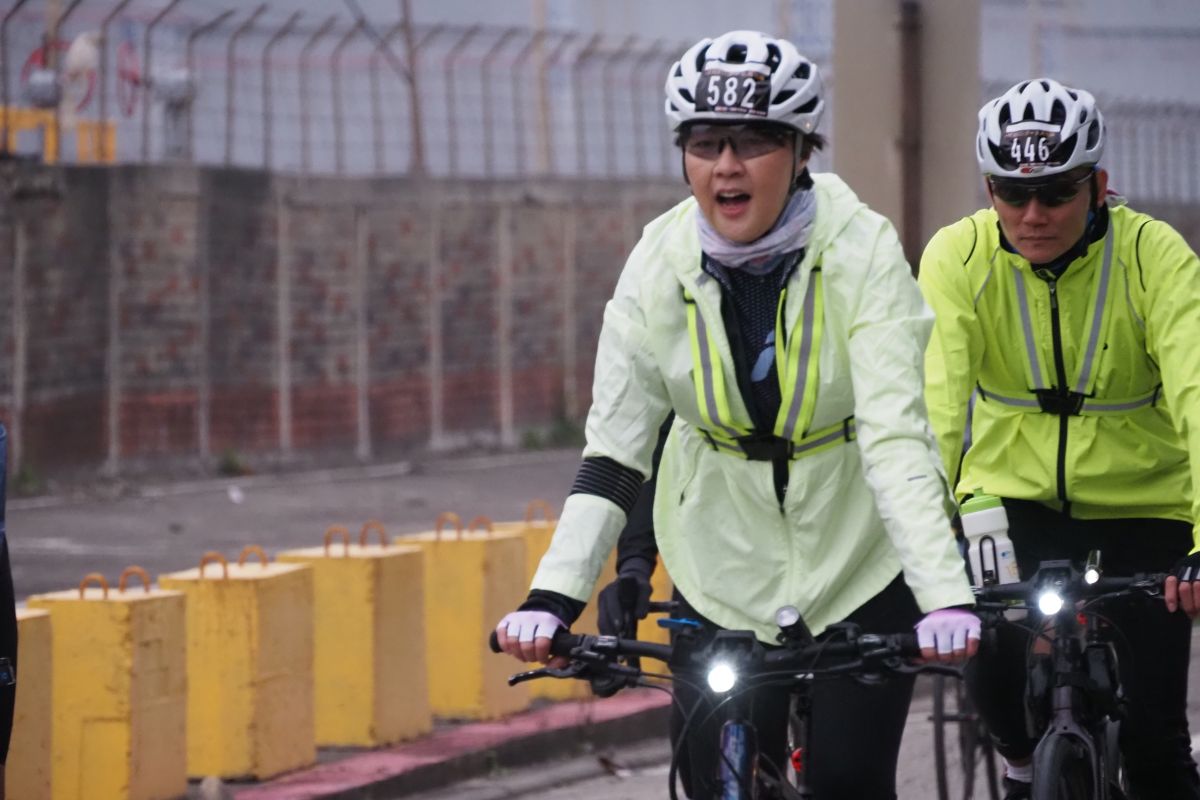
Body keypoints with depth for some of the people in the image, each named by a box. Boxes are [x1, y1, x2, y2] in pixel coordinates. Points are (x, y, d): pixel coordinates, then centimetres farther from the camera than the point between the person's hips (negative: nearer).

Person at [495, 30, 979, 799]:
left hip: (860, 560, -2)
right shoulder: (660, 264, -12)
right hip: (726, 562, 2)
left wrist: (945, 595, -42)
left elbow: (895, 436, -29)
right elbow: (613, 451, -13)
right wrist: (553, 598, -26)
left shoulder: (860, 251, -20)